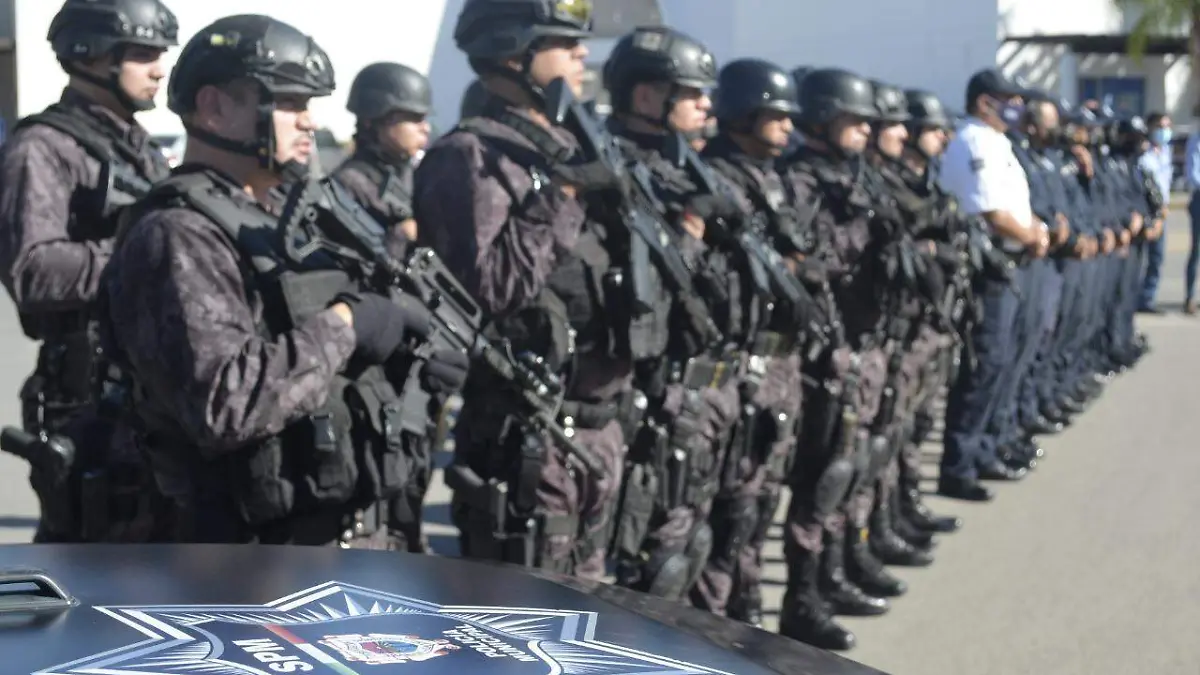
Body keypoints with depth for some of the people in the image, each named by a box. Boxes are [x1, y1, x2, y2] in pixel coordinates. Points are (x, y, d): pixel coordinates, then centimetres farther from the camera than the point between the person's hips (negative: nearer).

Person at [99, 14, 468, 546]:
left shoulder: (291, 223, 14)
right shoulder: (176, 239, -15)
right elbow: (223, 403, -29)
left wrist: (406, 362, 2)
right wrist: (344, 324, -20)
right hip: (270, 574, -9)